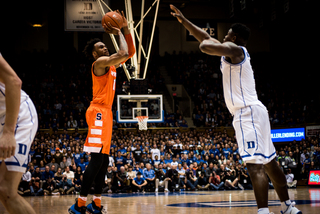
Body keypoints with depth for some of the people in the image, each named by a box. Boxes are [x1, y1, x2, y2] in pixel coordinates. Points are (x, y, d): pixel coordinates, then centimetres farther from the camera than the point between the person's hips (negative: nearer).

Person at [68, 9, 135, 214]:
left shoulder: (110, 64, 20)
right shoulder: (100, 62, -9)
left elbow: (131, 52, 23)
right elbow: (124, 54, -23)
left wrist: (126, 29, 12)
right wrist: (119, 33, -8)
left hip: (106, 112, 10)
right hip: (99, 111, -10)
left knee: (104, 160, 10)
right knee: (97, 158, -16)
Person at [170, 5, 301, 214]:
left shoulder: (233, 49, -7)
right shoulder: (235, 53, 21)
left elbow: (205, 45, -24)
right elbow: (206, 38, 29)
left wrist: (207, 42, 1)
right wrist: (183, 20, 31)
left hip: (248, 113, -10)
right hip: (252, 112, 10)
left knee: (254, 164, -19)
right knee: (269, 162, 15)